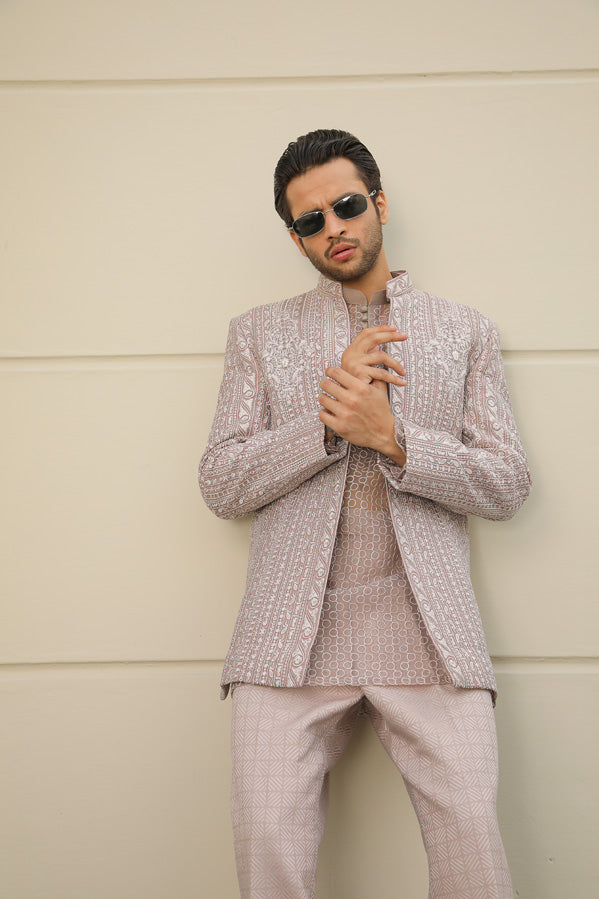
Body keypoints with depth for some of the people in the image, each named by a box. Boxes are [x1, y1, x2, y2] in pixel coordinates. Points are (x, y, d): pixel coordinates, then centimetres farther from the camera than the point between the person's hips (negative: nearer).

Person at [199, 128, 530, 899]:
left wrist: (390, 437, -9)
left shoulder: (464, 332, 15)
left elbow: (507, 485, 7)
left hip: (428, 628, 0)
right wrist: (328, 420, -9)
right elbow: (221, 485, 6)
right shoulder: (259, 333, 15)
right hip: (292, 632, 1)